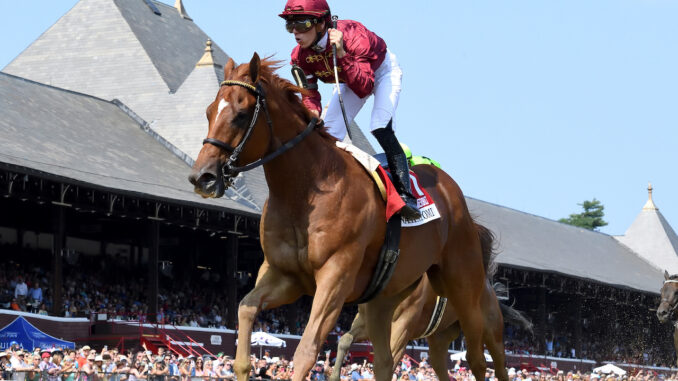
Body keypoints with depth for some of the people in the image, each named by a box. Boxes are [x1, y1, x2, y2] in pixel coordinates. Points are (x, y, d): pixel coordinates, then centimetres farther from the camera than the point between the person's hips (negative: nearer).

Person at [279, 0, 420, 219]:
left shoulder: (353, 36, -40)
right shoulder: (300, 56, -22)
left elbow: (363, 88, -44)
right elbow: (309, 96, -18)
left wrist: (341, 54, -53)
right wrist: (312, 116, -40)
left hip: (382, 71, -6)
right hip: (351, 79, 6)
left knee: (381, 129, -27)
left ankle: (405, 195, -30)